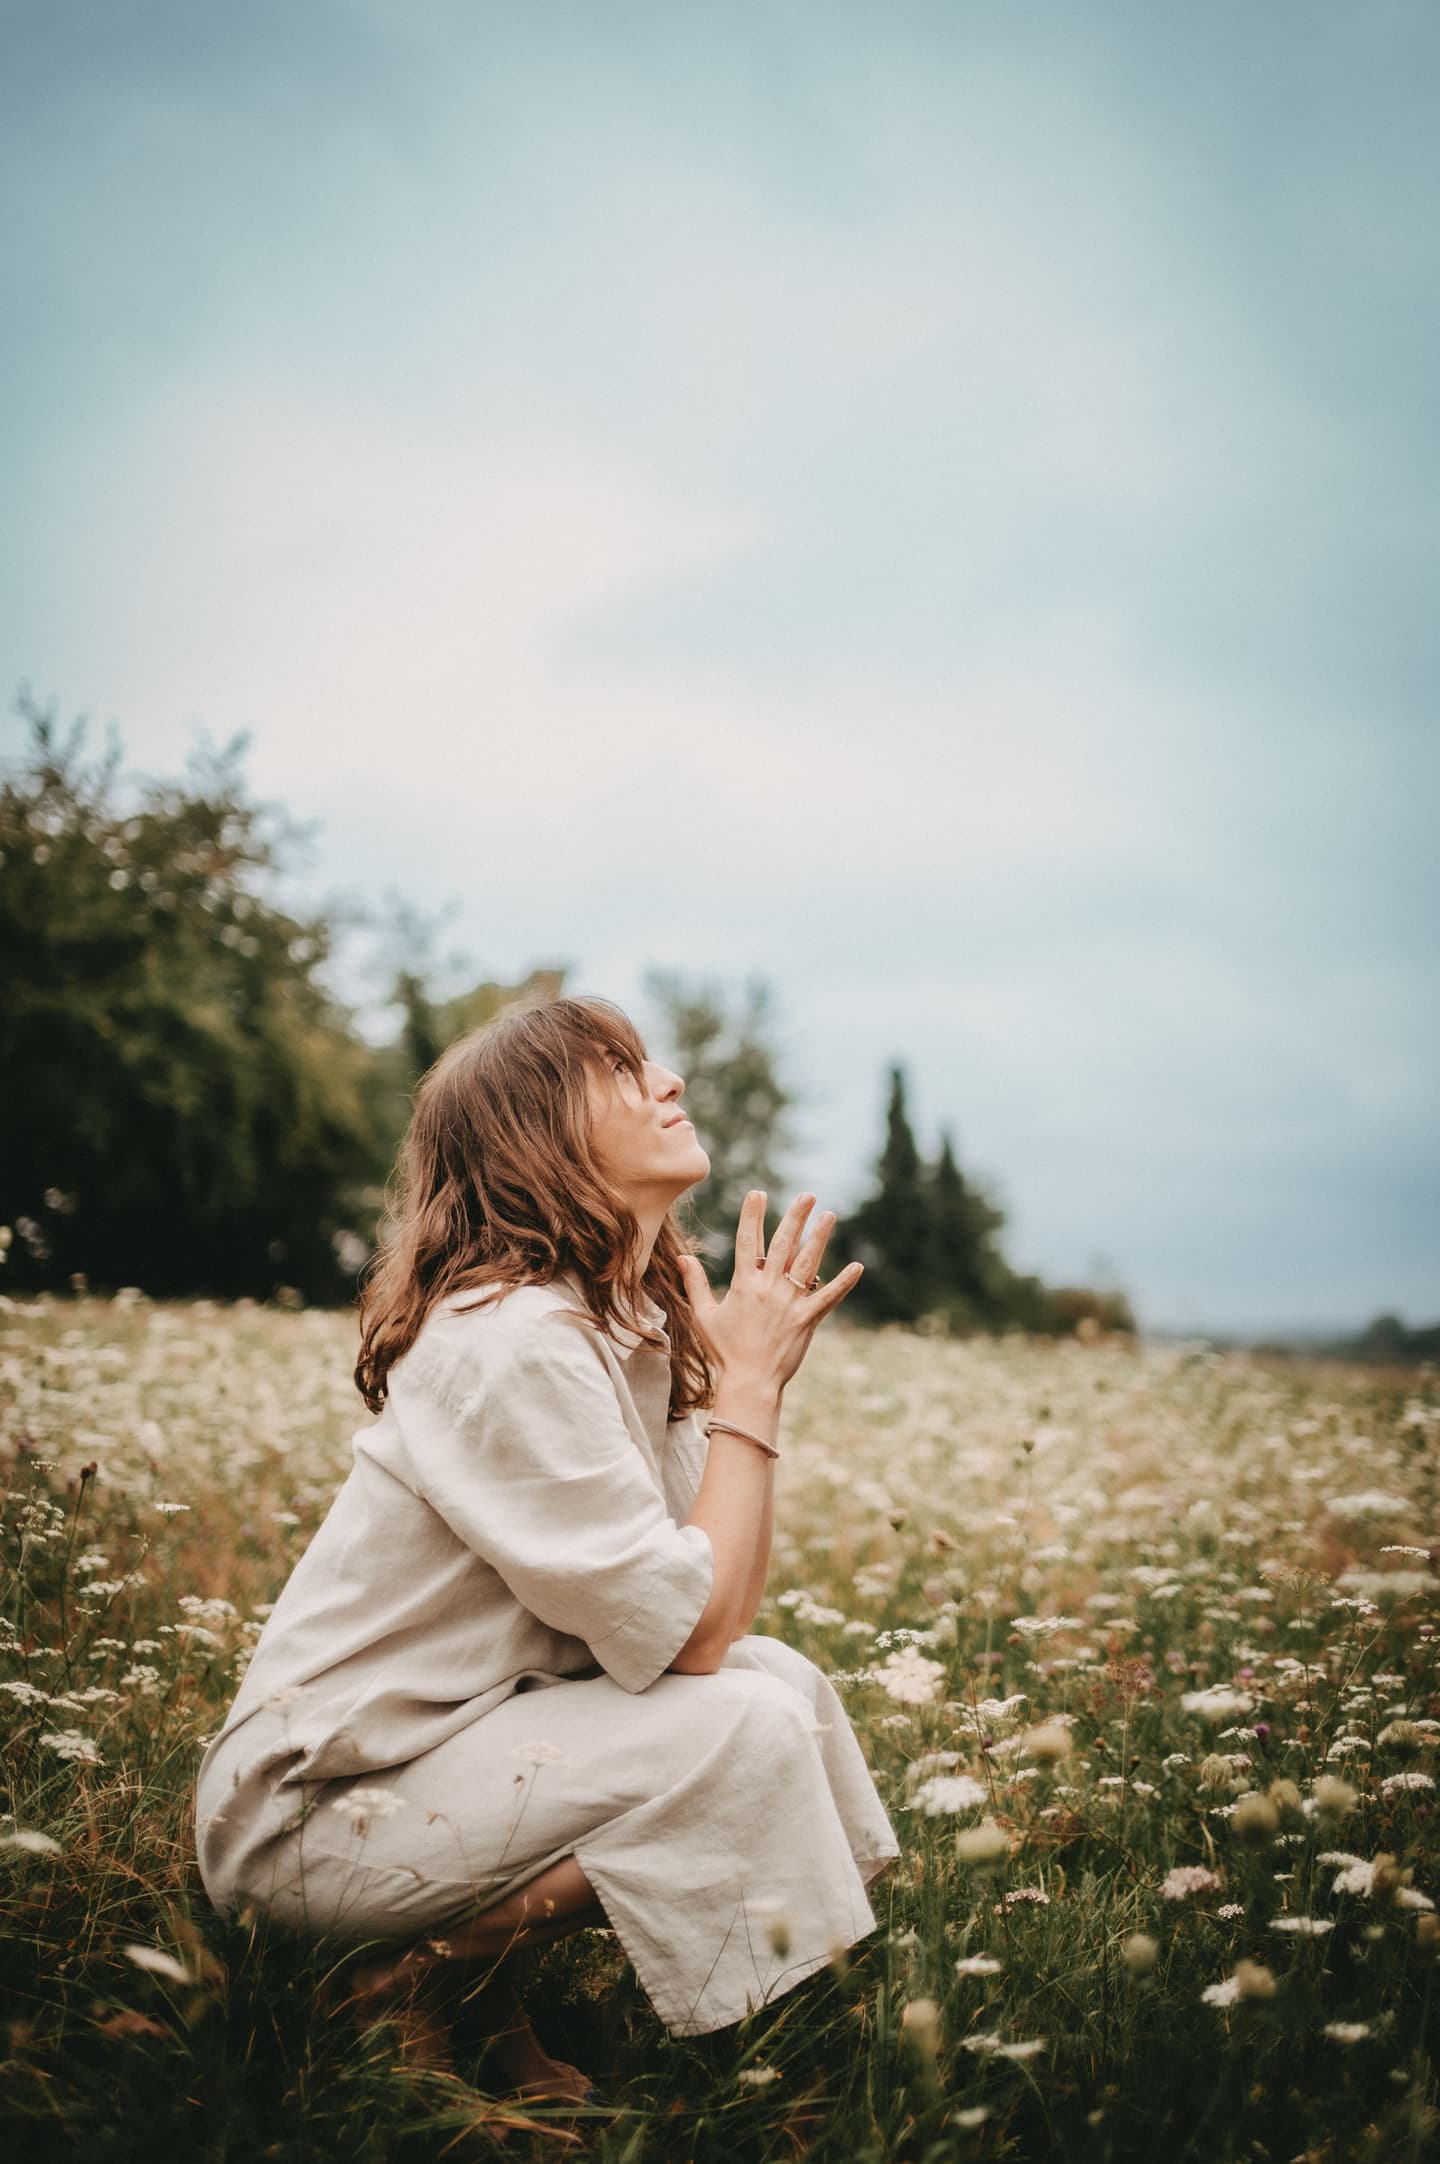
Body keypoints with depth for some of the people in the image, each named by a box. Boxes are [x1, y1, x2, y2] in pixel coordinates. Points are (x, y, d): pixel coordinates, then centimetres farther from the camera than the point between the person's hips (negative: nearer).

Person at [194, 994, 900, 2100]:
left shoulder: (627, 1322, 5)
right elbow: (690, 1633, -24)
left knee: (780, 1674, -5)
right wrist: (750, 1383, -17)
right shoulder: (516, 1341, -24)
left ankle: (486, 1985, 7)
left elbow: (726, 1601, 0)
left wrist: (760, 1373, -4)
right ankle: (421, 1975, -4)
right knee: (744, 1722, -21)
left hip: (470, 1733, 9)